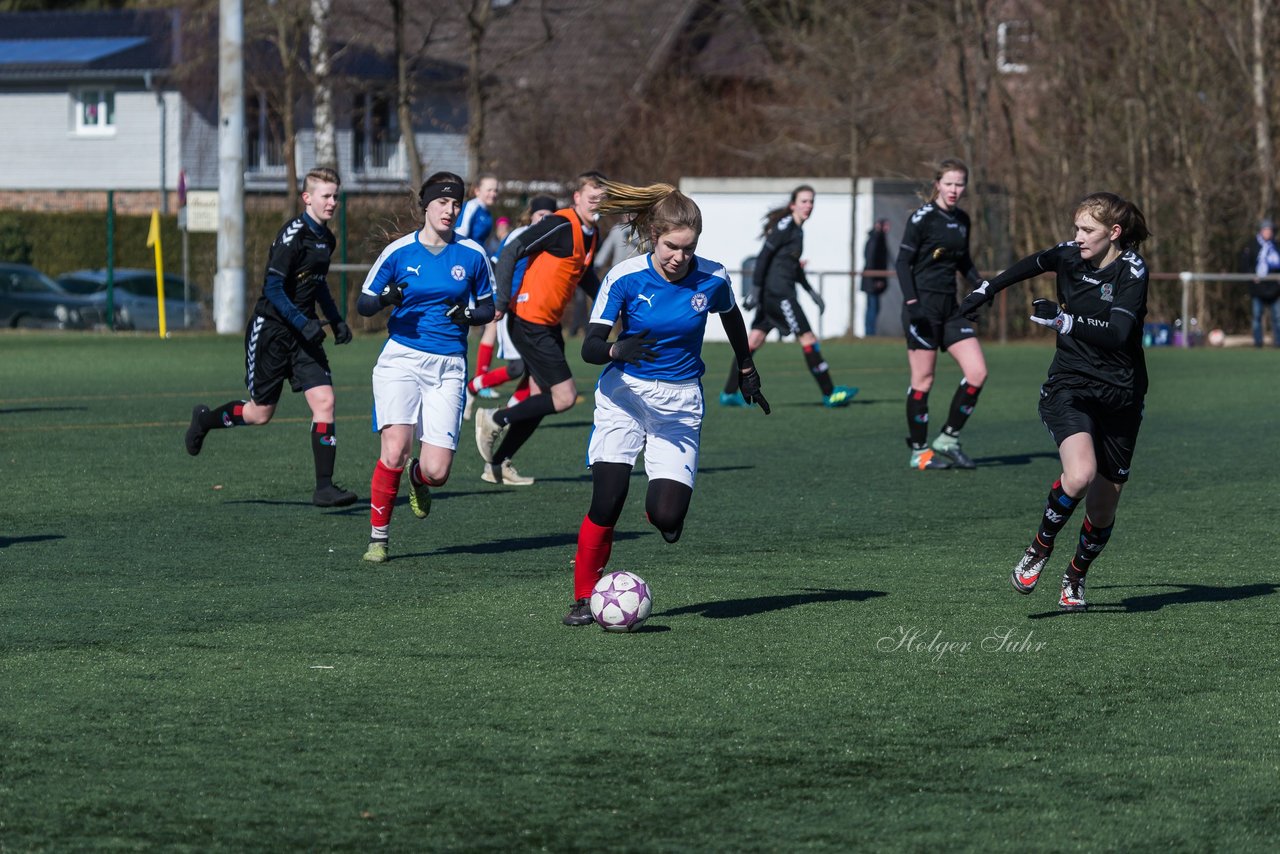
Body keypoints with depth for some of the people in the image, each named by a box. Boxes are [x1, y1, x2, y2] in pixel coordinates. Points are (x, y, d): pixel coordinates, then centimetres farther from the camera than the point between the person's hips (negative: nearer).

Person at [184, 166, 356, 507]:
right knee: (260, 413, 4)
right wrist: (302, 322, -28)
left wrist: (336, 320, 15)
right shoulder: (293, 235, -17)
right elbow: (273, 288, -21)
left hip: (303, 333, 7)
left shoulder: (326, 239, 10)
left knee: (324, 402, -10)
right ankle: (204, 419, 34)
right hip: (271, 329, -7)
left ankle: (324, 488, -9)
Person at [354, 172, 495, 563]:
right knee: (394, 449, -20)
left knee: (437, 471, -8)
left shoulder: (473, 254, 4)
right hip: (401, 359, -1)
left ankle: (419, 478, 31)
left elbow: (488, 309, 14)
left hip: (448, 368, 1)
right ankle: (378, 537, -3)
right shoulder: (398, 251, 1)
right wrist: (385, 299, -15)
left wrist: (468, 315, -8)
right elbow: (363, 304, 7)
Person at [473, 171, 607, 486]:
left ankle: (497, 465, 20)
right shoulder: (560, 226, -18)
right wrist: (502, 301, -22)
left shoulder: (590, 234, 10)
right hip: (530, 322, -9)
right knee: (565, 397, -12)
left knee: (542, 400, 11)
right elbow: (510, 253, -19)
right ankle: (495, 420, 3)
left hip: (549, 325, 9)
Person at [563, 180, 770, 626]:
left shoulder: (712, 279, -9)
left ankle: (661, 508, 25)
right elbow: (589, 346, -15)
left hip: (680, 402, 1)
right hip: (623, 394, -1)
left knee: (667, 518, -13)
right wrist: (616, 350, -37)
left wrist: (747, 371, 25)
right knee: (606, 503, -15)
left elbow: (731, 316, 15)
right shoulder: (625, 278, -15)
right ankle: (583, 599, 2)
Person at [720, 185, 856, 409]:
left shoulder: (796, 229, 17)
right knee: (808, 338, -5)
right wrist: (756, 290, -19)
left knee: (755, 339, 9)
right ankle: (829, 394, -1)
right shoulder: (784, 227, -11)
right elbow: (763, 257, -16)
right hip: (777, 291, -9)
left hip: (778, 294, 9)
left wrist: (812, 292, 26)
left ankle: (729, 393, 10)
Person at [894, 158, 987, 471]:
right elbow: (902, 262, -10)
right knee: (923, 379, -2)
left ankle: (948, 440, 10)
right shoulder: (922, 218, -9)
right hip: (923, 305, -7)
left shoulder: (962, 220, 11)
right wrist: (911, 302, -20)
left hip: (950, 307, 7)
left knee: (977, 372, -1)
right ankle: (919, 452, 7)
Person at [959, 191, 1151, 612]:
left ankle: (1075, 578, 35)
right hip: (1069, 388, 1)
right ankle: (1040, 548, -4)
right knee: (1080, 475, -28)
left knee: (1102, 510, 6)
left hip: (1120, 398, -1)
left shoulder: (1132, 270, -13)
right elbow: (1032, 264, 24)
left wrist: (1064, 320, -36)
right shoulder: (1070, 255, 0)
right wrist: (987, 290, 32)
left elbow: (1118, 333, -28)